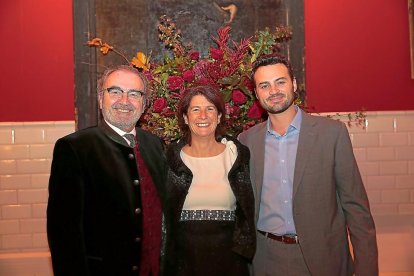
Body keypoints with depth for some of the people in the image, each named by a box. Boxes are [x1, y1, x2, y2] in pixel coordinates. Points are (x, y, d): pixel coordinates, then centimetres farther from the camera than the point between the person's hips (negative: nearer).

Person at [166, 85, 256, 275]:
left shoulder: (238, 154, -2)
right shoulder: (172, 157, -3)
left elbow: (248, 210, 5)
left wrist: (244, 247, -2)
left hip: (229, 257, 1)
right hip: (184, 256, 0)